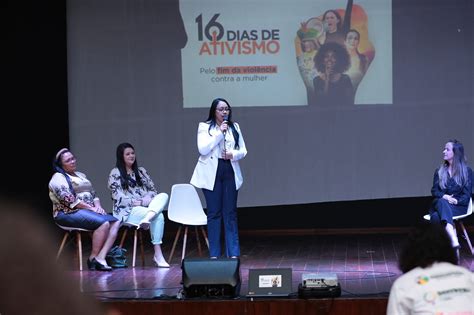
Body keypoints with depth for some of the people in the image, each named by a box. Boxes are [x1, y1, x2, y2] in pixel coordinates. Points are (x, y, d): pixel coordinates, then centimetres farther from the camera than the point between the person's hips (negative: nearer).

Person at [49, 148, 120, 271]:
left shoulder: (81, 175, 24)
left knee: (115, 222, -16)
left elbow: (93, 194, 21)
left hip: (88, 211, 8)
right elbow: (68, 199, -14)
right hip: (69, 213, -8)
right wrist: (91, 208, -15)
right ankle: (93, 259, -22)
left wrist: (98, 206, -2)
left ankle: (101, 256, -30)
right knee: (103, 222, -30)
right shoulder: (58, 177, -2)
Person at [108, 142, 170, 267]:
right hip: (127, 211, -5)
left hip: (145, 207, 5)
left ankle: (147, 219, -49)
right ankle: (158, 255, -33)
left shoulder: (141, 171, 20)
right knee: (159, 216, -31)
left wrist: (149, 197, -9)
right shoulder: (115, 173, 3)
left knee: (163, 195, -25)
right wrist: (138, 202, -16)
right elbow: (117, 196, -8)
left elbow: (153, 189, 16)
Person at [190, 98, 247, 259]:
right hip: (211, 173, -2)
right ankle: (214, 254, 4)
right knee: (214, 214, 0)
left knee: (230, 213, 1)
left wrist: (233, 154, -11)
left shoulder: (235, 127, 11)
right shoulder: (204, 127, 2)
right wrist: (219, 133, -15)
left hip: (230, 172, 3)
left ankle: (233, 254, 2)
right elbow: (203, 149, -11)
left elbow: (243, 150, 11)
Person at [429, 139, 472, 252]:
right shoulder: (439, 171, 18)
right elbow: (434, 191, 9)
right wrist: (444, 196, -13)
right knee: (442, 202, -38)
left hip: (458, 206, -2)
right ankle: (454, 241, -56)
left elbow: (466, 195, 1)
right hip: (440, 204, 2)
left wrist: (455, 200, -18)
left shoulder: (467, 171, 7)